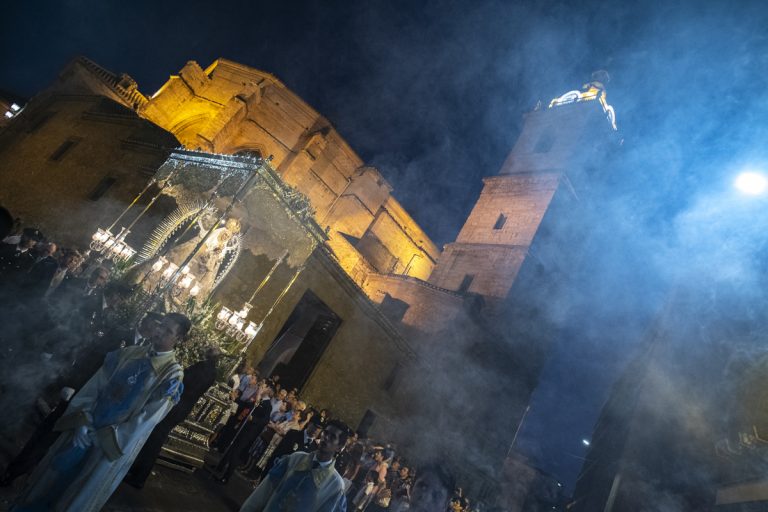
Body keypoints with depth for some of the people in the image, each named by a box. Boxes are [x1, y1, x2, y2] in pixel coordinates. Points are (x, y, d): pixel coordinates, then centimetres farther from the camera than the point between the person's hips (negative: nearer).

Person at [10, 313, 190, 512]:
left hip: (114, 445, -4)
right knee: (48, 482, 19)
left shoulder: (172, 374, -14)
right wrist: (82, 421, -13)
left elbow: (146, 420, -15)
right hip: (84, 429, 4)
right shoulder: (129, 353, 0)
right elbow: (96, 384, -1)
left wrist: (99, 437, -14)